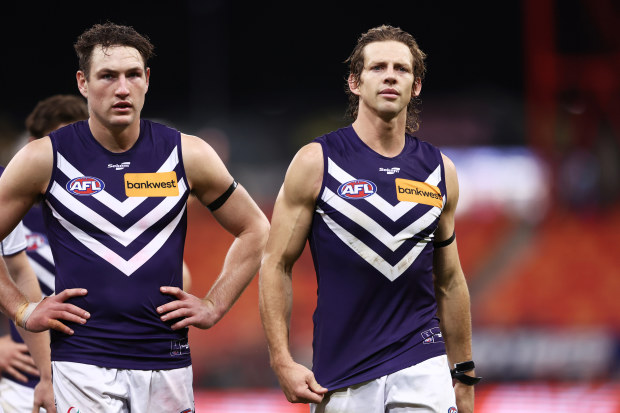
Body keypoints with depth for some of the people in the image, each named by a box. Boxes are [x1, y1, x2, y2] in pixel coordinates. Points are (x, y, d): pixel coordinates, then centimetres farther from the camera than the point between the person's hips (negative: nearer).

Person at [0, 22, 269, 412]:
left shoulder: (187, 155, 4)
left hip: (167, 362, 2)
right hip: (83, 363, -2)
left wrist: (214, 306, 8)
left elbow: (255, 231, 15)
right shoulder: (45, 159, -1)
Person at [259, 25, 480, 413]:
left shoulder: (440, 171, 9)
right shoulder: (316, 163, -1)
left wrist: (464, 377, 17)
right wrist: (283, 363, -9)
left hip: (422, 366, 2)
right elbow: (276, 265, 0)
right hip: (341, 375, -2)